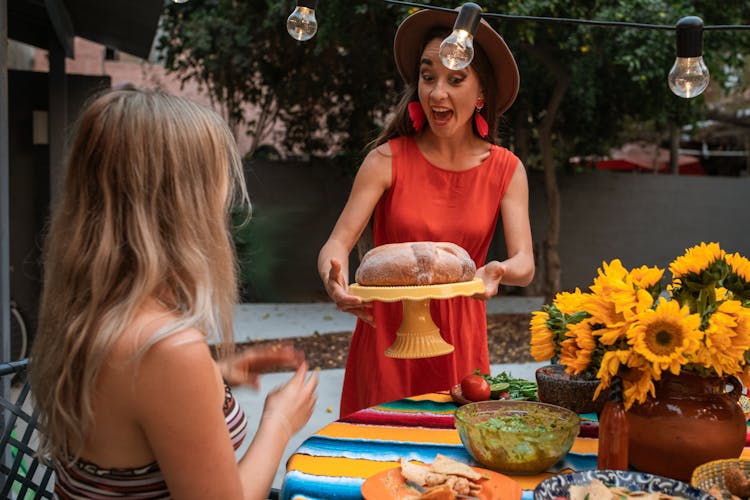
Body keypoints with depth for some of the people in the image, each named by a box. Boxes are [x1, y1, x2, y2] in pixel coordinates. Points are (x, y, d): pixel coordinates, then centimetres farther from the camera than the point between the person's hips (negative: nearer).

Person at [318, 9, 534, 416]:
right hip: (387, 330, -1)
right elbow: (336, 244, -14)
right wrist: (334, 278, -37)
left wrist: (499, 272, -32)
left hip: (460, 336, 2)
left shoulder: (506, 170, -2)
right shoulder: (388, 160, -8)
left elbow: (524, 264, -9)